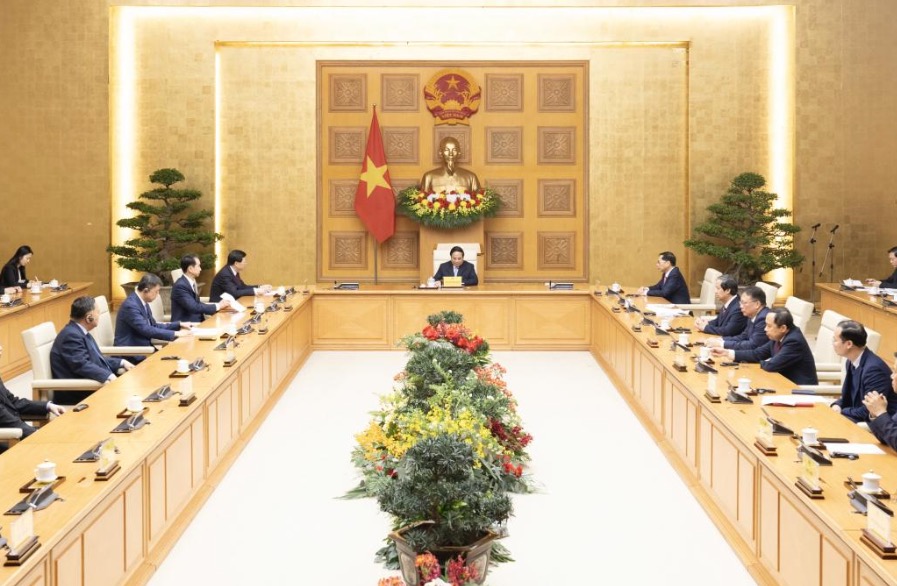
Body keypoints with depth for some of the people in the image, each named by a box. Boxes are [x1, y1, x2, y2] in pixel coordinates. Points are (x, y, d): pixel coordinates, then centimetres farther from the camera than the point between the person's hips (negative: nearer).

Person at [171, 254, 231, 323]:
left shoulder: (191, 282, 9)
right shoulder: (180, 286, -18)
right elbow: (194, 307, -24)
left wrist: (219, 305, -3)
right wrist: (218, 306, -17)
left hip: (195, 321, 8)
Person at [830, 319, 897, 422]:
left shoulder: (873, 368, -24)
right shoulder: (853, 362, 4)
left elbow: (870, 411, -24)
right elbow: (849, 397, 16)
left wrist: (839, 412, -15)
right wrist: (837, 406, -5)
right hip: (860, 417, 9)